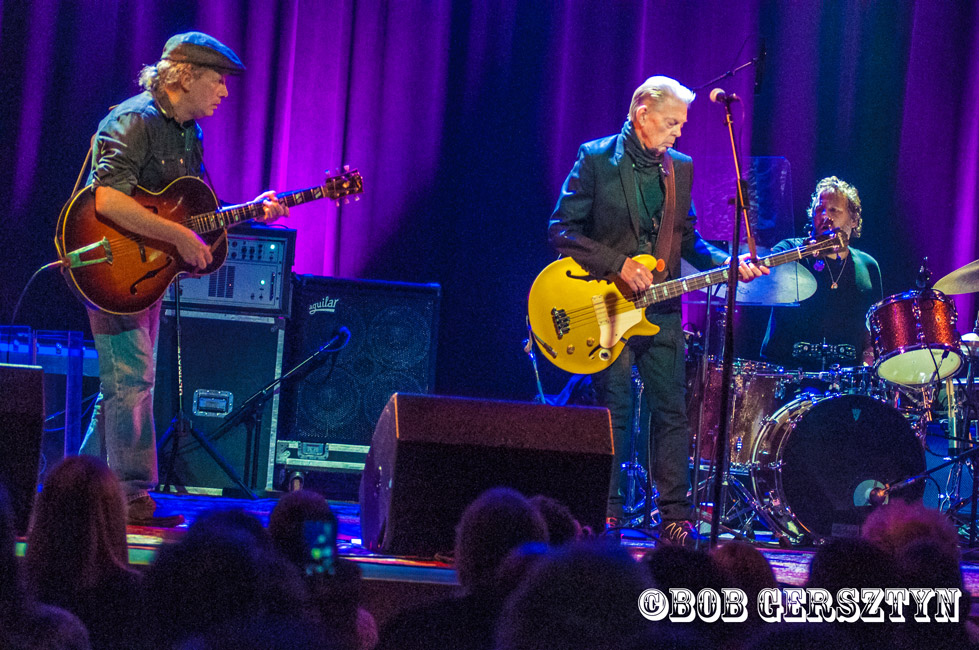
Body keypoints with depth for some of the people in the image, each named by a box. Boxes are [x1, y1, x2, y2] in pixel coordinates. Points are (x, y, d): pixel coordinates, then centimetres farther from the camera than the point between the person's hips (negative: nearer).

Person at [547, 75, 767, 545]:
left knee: (672, 413, 3)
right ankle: (607, 515, 7)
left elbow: (686, 238, 16)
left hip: (660, 310, 5)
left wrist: (728, 263, -1)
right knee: (614, 413, -2)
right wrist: (618, 264, -16)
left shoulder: (680, 168, 12)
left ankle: (675, 517, 9)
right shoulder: (596, 159, -4)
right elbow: (562, 230, -8)